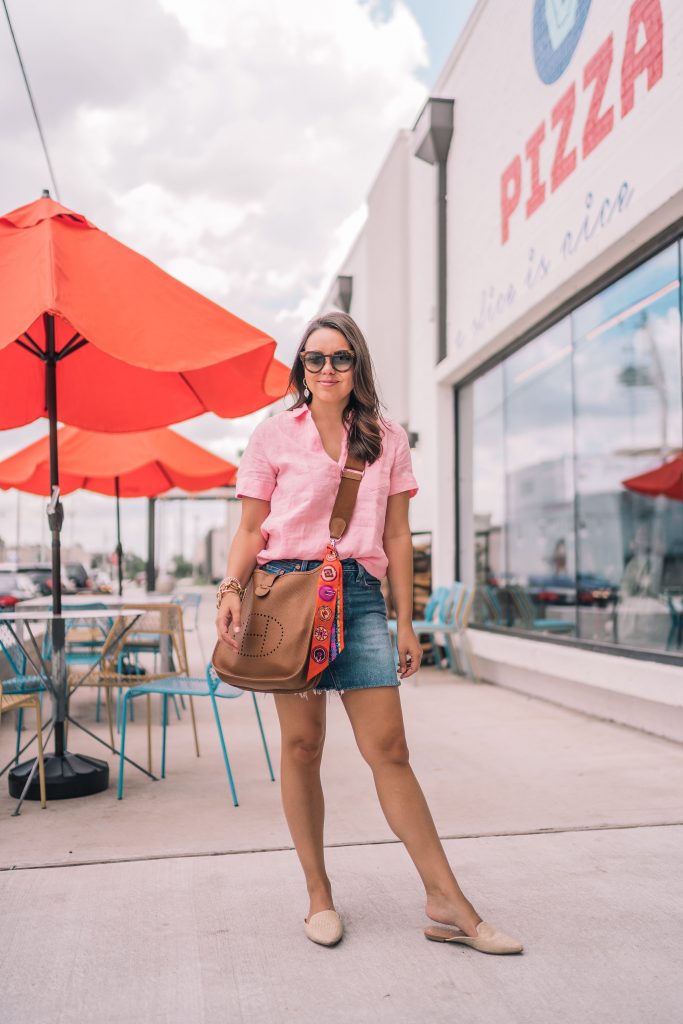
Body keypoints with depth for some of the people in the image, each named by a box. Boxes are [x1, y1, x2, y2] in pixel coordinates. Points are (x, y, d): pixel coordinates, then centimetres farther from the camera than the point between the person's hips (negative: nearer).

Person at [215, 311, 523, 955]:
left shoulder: (387, 441, 12)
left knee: (388, 746, -3)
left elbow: (397, 537, 12)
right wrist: (231, 588, -12)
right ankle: (318, 896, 16)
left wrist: (406, 623, 8)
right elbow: (250, 529, 6)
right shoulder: (273, 436, 8)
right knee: (302, 744, 1)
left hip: (360, 594, 1)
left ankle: (445, 902, 4)